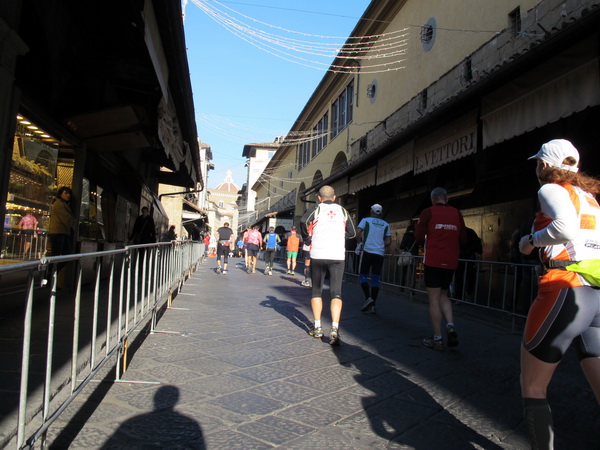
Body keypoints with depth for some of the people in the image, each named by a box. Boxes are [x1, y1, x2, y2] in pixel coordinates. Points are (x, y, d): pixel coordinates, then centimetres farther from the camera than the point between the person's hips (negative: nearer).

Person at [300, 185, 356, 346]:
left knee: (316, 291, 13)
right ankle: (334, 328, -16)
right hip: (338, 256, 1)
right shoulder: (342, 211, 14)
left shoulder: (316, 209, 6)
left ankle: (317, 328, 13)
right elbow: (352, 233, 16)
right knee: (336, 293, 0)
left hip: (318, 256, -1)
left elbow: (303, 221, -14)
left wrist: (307, 239, 1)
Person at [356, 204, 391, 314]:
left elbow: (358, 234, -8)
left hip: (367, 251, -3)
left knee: (363, 276, 7)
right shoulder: (386, 225, 13)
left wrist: (359, 244, 9)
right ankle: (372, 305, 4)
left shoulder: (366, 220, 4)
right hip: (380, 253, 3)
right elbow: (388, 242, 9)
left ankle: (368, 298, -13)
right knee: (375, 279, 5)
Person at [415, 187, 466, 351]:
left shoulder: (428, 212, -3)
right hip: (451, 262, 4)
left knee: (434, 299, 1)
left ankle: (437, 339, 3)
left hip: (433, 261, -4)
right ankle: (450, 326, -1)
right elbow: (463, 239, 7)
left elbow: (419, 237, -7)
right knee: (443, 295, 20)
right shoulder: (456, 213, 8)